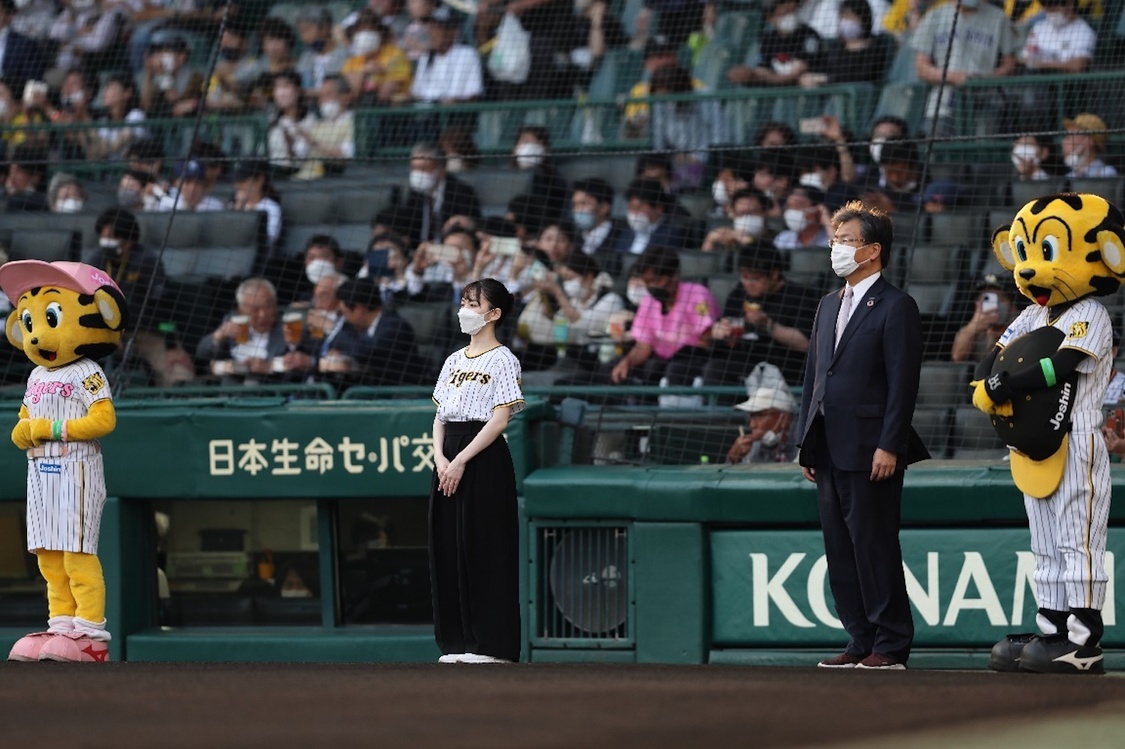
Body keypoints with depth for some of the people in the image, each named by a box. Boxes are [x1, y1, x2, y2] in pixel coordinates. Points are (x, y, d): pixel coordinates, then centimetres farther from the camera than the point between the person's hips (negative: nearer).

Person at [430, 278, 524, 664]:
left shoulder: (502, 360, -5)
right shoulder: (454, 360, 16)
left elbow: (500, 419, -13)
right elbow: (440, 416, 15)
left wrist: (461, 460, -18)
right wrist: (440, 458, -3)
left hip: (484, 458, -7)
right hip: (449, 459, 7)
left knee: (484, 547, -7)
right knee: (447, 547, 6)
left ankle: (491, 643, -5)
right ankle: (457, 641, 11)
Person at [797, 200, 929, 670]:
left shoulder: (896, 308, -6)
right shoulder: (830, 306, 18)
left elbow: (903, 383, -12)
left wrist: (888, 446, -17)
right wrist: (807, 445, 14)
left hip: (869, 451, -8)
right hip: (830, 451, 8)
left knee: (874, 547, -6)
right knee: (840, 551, 8)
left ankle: (890, 645, -1)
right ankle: (861, 641, 13)